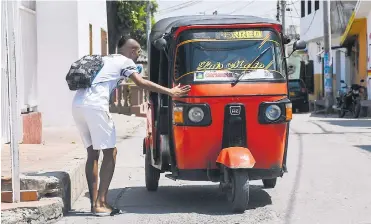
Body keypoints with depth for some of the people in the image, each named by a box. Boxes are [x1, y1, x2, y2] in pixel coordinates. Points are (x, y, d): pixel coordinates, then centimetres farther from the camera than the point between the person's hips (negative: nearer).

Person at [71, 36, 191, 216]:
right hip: (95, 106, -8)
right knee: (110, 153, -1)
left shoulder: (104, 60, 30)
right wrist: (170, 92, -2)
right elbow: (142, 83, -2)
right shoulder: (125, 61, 7)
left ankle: (94, 202, 10)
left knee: (92, 153, 13)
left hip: (78, 104, 8)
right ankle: (100, 203, -6)